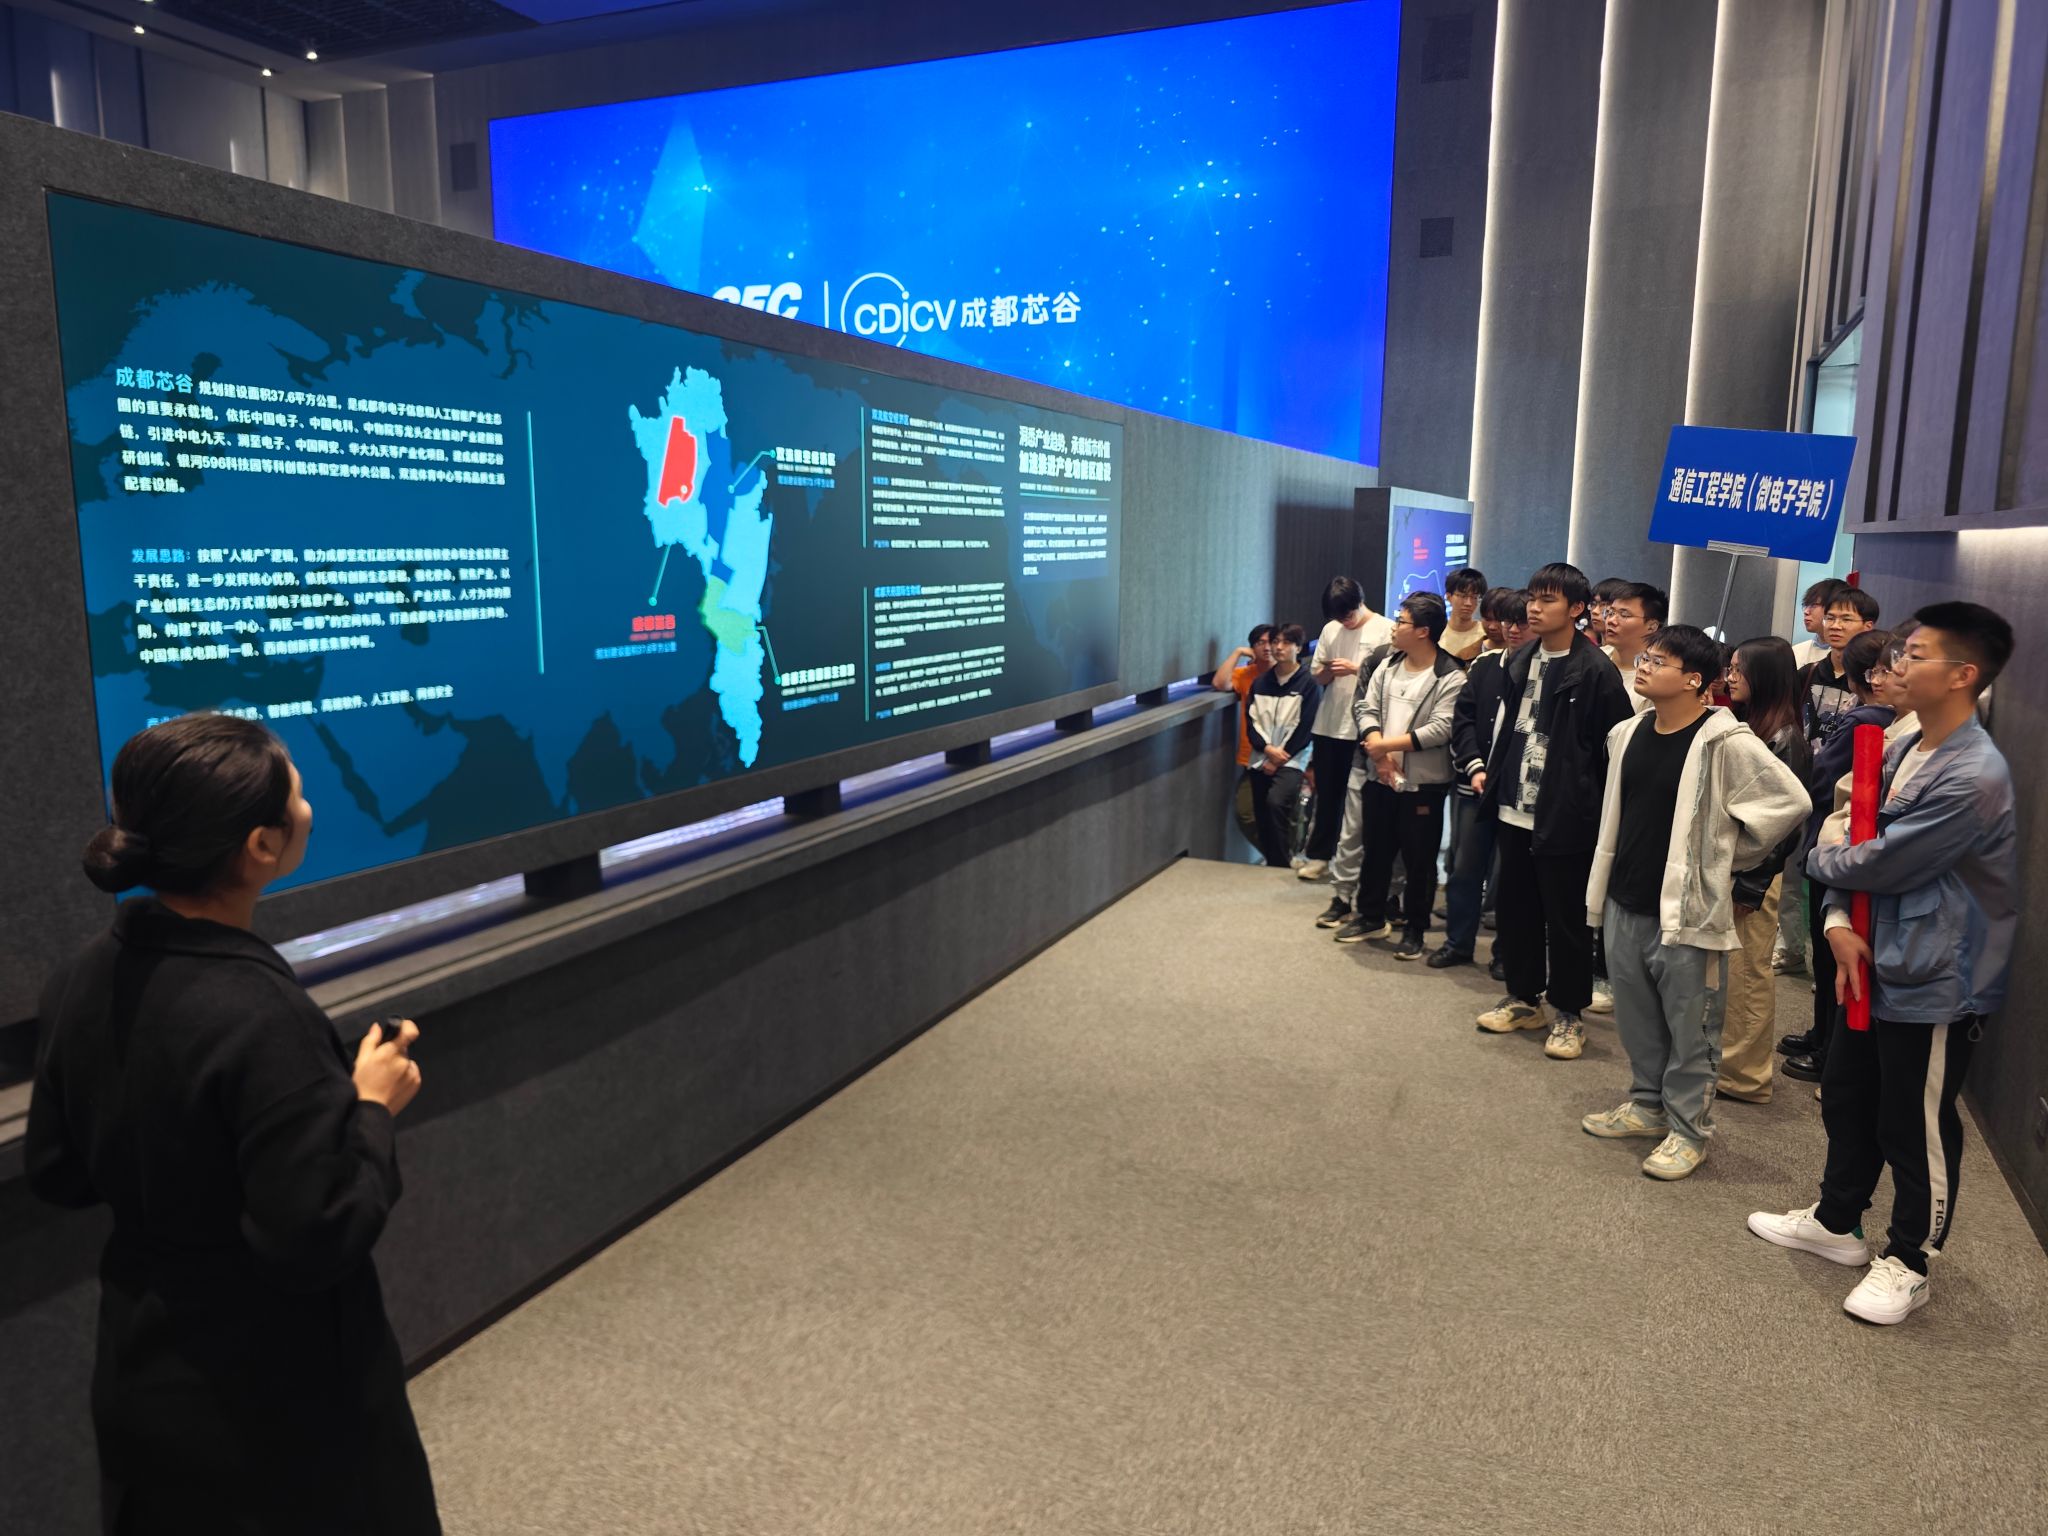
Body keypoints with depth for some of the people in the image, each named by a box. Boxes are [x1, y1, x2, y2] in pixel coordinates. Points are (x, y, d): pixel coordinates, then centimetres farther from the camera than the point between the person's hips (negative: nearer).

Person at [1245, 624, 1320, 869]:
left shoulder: (1307, 683, -4)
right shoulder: (1260, 682, 9)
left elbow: (1305, 729, -8)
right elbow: (1251, 722, 5)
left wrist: (1279, 757, -11)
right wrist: (1267, 748, -11)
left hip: (1292, 759, -5)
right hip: (1261, 759, 5)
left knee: (1276, 803, -26)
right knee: (1262, 814, 4)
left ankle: (1283, 865, -15)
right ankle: (1272, 864, 20)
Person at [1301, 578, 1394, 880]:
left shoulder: (1385, 630, -4)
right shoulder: (1330, 629, 10)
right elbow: (1318, 678, 12)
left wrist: (1356, 669, -17)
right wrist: (1328, 671, -9)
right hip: (1329, 725, 4)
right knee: (1327, 793, 10)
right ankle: (1319, 855, 18)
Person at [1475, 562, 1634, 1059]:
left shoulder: (1596, 671, -13)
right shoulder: (1520, 660, 9)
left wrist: (1595, 807, -9)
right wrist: (1493, 785, 11)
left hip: (1565, 818, -7)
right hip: (1515, 811, 7)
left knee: (1566, 919, 4)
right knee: (1514, 909, 15)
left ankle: (1568, 1014, 19)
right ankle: (1523, 998, 31)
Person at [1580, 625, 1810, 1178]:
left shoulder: (1726, 744, -16)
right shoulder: (1627, 734, 6)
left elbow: (1791, 801, -15)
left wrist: (1732, 854, -5)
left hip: (1688, 909, -7)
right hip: (1625, 905, 7)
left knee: (1690, 1029, 5)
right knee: (1636, 1019, 18)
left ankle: (1688, 1128, 19)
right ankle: (1648, 1105, 35)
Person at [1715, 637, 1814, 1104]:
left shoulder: (1783, 740, -15)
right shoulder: (1746, 726, 9)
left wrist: (1749, 884, -14)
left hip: (1754, 877, -8)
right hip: (1729, 867, 8)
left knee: (1749, 973, 3)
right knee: (1728, 971, 14)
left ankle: (1745, 1076, 14)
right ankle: (1728, 1059, 26)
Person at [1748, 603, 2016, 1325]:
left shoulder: (1973, 778, -25)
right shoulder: (1901, 750, 4)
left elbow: (1876, 862, -24)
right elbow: (1848, 831, 8)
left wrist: (1827, 851, -3)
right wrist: (1839, 919, -6)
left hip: (1935, 987, -9)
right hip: (1877, 966, 9)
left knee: (1916, 1131, 7)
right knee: (1846, 1101, 22)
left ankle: (1907, 1263, 26)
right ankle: (1836, 1221, 41)